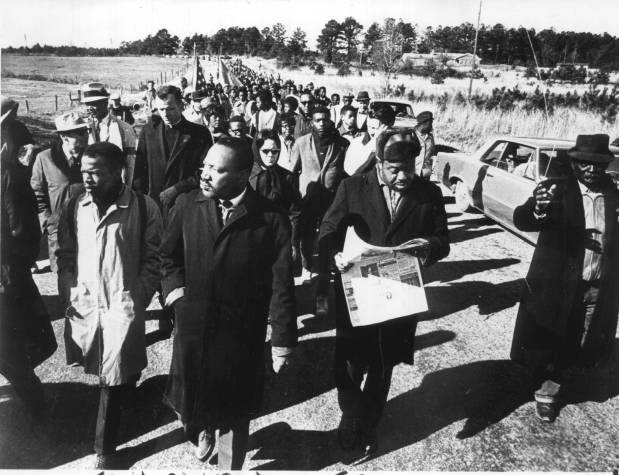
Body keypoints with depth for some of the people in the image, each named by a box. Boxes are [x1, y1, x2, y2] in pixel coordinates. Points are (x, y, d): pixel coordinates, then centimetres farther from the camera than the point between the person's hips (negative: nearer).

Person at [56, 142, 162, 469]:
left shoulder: (144, 208, -7)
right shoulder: (73, 208, 4)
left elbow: (152, 260, -5)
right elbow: (65, 257, 11)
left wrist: (136, 301, -10)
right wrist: (71, 292, -1)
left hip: (123, 306, -3)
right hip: (83, 305, 3)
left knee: (114, 380, 0)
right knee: (106, 376, 14)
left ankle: (105, 449, 18)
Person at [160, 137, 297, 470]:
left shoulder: (271, 220, -14)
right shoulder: (187, 205, -4)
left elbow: (281, 285, -11)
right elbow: (168, 256, 11)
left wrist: (283, 341, -10)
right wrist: (176, 290, -3)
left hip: (242, 335, -2)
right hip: (192, 327, 3)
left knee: (233, 412, 16)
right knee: (186, 401, 18)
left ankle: (230, 467, 44)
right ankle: (202, 432, 54)